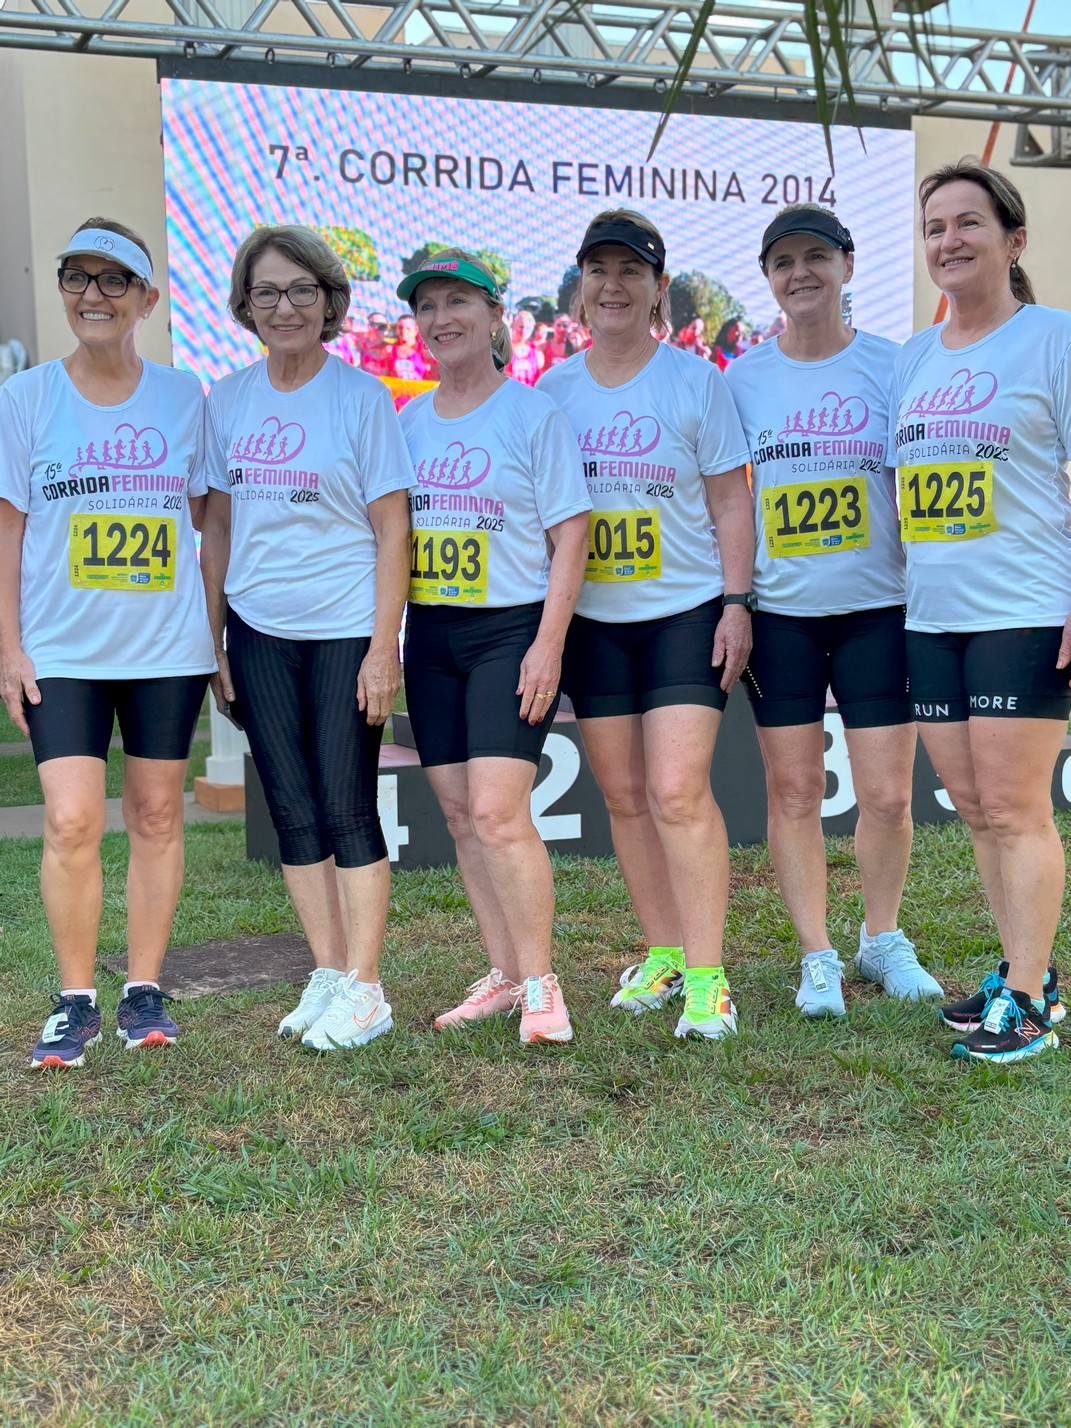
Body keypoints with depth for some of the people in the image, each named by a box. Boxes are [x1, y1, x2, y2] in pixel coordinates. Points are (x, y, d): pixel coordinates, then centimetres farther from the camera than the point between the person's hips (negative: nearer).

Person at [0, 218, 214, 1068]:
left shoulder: (183, 397, 5)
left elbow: (203, 520, 9)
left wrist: (215, 629, 5)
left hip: (168, 646, 1)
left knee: (157, 816, 6)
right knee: (72, 821, -8)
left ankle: (145, 991, 18)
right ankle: (75, 1003, 8)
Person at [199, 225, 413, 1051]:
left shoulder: (362, 396, -5)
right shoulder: (229, 400, 8)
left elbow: (392, 529, -7)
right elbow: (219, 525, 12)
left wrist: (384, 647, -12)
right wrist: (212, 642, 8)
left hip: (345, 629, -4)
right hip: (258, 632, 5)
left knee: (347, 809, -1)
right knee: (293, 813, 9)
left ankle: (364, 990, 10)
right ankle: (327, 976, 22)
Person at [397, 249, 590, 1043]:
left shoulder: (534, 414, -3)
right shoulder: (408, 423, 13)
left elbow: (570, 534, -6)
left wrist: (549, 643, -14)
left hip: (512, 630, -6)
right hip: (430, 635, 6)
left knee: (499, 812, -14)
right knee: (460, 815, 7)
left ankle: (541, 985, 0)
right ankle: (504, 975, 19)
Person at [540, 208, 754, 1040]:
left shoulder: (696, 380, -1)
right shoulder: (554, 389, 8)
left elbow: (731, 502, -1)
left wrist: (737, 602, -9)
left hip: (686, 612, -4)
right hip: (593, 621, 4)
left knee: (678, 790, -13)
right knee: (624, 794, 8)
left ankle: (707, 975, -4)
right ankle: (663, 951, 22)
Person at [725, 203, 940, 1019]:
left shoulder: (889, 367, 2)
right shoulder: (744, 378, 5)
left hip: (877, 609, -1)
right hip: (780, 613, 1)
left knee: (887, 794, 1)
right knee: (793, 790, 5)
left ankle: (884, 938, 25)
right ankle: (818, 956, 19)